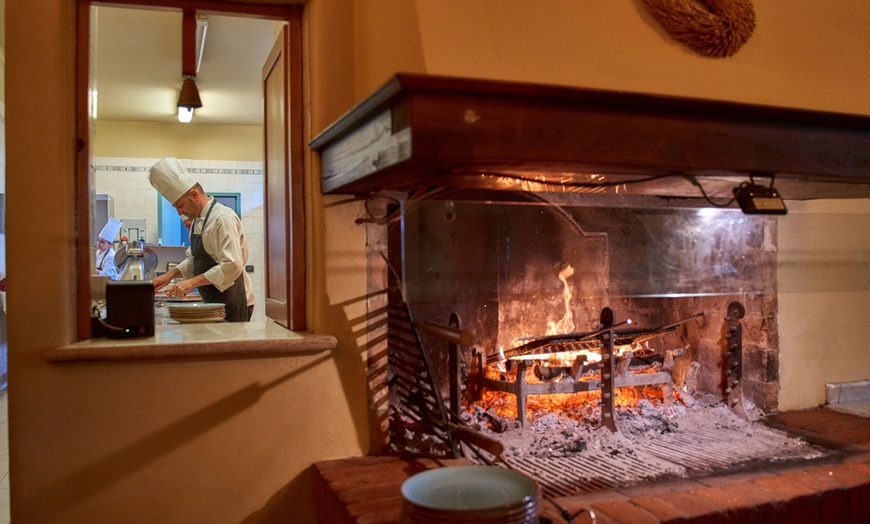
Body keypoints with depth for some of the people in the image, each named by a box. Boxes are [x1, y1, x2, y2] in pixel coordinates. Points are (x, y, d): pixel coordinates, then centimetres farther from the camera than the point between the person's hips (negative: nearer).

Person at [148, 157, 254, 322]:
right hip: (214, 302, 9)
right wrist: (171, 274, 7)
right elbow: (194, 259, 23)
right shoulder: (199, 220, 14)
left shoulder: (223, 219, -18)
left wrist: (193, 282, -26)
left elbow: (232, 265, -26)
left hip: (232, 303, -9)